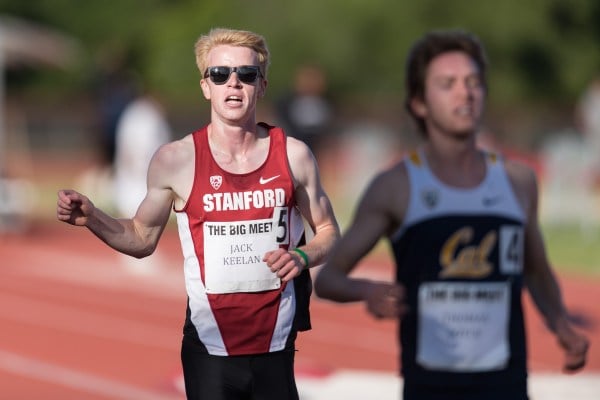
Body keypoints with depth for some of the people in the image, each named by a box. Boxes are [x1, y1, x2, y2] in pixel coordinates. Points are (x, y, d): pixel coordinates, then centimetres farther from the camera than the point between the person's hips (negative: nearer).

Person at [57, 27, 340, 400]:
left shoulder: (293, 155, -1)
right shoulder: (175, 160, -5)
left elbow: (329, 232, 11)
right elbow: (142, 238, 7)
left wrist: (302, 257, -10)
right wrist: (92, 218, -10)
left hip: (276, 346, 1)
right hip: (210, 350, -1)